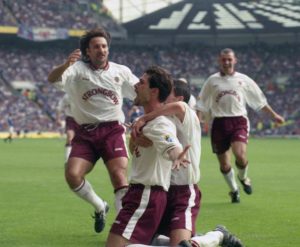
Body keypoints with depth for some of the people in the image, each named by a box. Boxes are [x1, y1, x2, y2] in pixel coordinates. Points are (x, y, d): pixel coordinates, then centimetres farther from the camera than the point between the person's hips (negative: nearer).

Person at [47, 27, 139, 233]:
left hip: (113, 130, 0)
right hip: (85, 133, 0)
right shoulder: (78, 69, 0)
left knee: (119, 174, -18)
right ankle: (100, 207, 13)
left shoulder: (121, 71, 7)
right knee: (72, 175, -14)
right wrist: (66, 65, -39)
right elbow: (52, 78, -18)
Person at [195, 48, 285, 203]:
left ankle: (243, 178, 9)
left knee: (240, 155, -23)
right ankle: (233, 190, 27)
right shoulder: (212, 81, 10)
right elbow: (201, 104, 11)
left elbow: (260, 101, 18)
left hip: (238, 121, -1)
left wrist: (273, 115, 17)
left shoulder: (243, 80, 10)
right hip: (219, 123, 1)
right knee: (224, 164, 3)